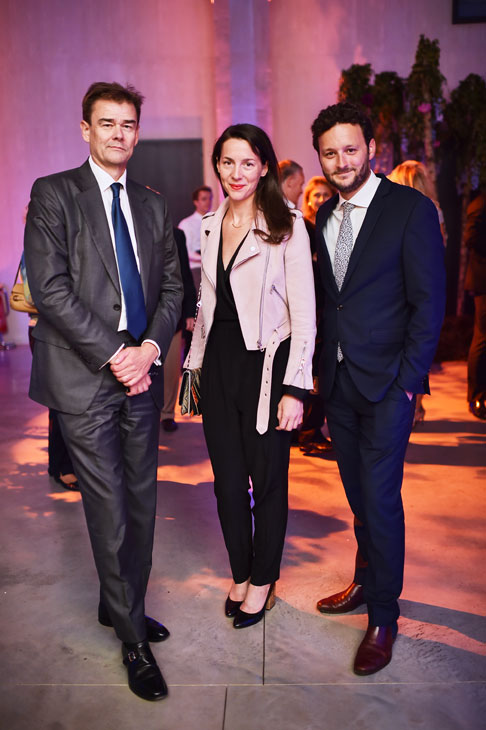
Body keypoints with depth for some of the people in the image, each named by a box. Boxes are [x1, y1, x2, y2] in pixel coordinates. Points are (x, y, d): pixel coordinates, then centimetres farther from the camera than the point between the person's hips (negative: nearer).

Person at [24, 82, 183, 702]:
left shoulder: (153, 206, 15)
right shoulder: (53, 195, -1)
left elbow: (172, 286, 12)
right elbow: (51, 289, -10)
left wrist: (150, 348, -5)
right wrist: (114, 356, -13)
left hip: (141, 371, 5)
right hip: (84, 376, -5)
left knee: (141, 501, 11)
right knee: (109, 508, 0)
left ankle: (119, 607, 31)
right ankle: (133, 638, 16)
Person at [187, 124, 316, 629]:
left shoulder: (287, 226, -8)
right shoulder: (211, 226, 9)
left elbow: (304, 314, -11)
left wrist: (295, 388, -15)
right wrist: (194, 364, 13)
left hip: (267, 363, -5)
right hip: (219, 363, 5)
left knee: (268, 478, 7)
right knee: (227, 478, 13)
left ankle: (263, 580, 29)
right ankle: (240, 573, 33)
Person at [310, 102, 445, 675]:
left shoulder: (411, 209, -8)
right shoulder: (324, 215, 11)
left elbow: (429, 302, -10)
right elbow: (328, 299, 12)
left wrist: (409, 381, -13)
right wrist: (322, 368, 6)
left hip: (387, 384, -5)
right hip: (338, 380, 6)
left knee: (380, 499, -1)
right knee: (358, 493, 16)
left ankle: (383, 617, 16)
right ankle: (366, 582, 36)